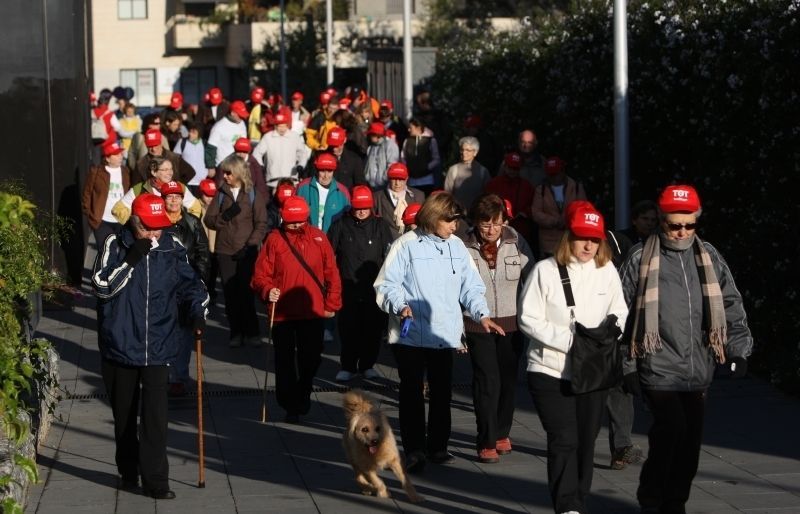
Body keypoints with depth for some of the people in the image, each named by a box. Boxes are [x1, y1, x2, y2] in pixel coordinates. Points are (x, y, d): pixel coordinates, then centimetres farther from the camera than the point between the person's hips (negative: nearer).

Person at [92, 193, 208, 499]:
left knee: (155, 416, -9)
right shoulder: (115, 245, -4)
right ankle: (128, 472, 29)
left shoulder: (172, 247, 1)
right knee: (124, 414, 13)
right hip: (120, 346, 0)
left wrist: (198, 311, -8)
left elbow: (190, 283, 10)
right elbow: (101, 287, -12)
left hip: (158, 348, 0)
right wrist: (131, 260, -20)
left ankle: (155, 480, -4)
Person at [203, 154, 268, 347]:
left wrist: (250, 245, -13)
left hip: (247, 252, -2)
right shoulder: (221, 194, 9)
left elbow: (261, 224, -2)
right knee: (230, 293, 0)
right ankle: (236, 332, 9)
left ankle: (251, 331, 4)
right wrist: (224, 217, -15)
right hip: (224, 251, 3)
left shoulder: (253, 194, 2)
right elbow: (209, 220, 4)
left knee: (246, 292, -7)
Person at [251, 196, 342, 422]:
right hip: (282, 311, -1)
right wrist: (268, 290, -24)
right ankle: (290, 405, 19)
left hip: (313, 311, 1)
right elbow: (260, 274, -5)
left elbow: (331, 273, 5)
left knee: (311, 358, 11)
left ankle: (302, 394, 36)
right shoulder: (275, 239, -5)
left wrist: (331, 304, 3)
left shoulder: (318, 237, 0)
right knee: (285, 361, 5)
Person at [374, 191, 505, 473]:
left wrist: (481, 314, 0)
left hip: (445, 334, 5)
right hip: (410, 334, -4)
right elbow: (386, 285, -5)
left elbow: (471, 287, 14)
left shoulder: (457, 246, 10)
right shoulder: (406, 245, -5)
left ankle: (438, 446, 21)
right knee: (412, 392, 0)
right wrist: (400, 306, -22)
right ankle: (414, 450, 6)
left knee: (442, 391, 9)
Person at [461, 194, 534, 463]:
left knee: (508, 380, 13)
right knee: (486, 382, -6)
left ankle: (501, 433, 31)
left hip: (511, 323, 2)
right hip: (478, 324, -2)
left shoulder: (516, 243, -6)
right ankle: (486, 442, 1)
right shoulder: (464, 248, -10)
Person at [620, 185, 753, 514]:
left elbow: (731, 305, 12)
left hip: (699, 372, 4)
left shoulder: (709, 257, 10)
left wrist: (738, 349, 2)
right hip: (659, 370, -4)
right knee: (671, 430, -15)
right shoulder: (641, 259, -1)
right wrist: (627, 365, -1)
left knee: (690, 440, 6)